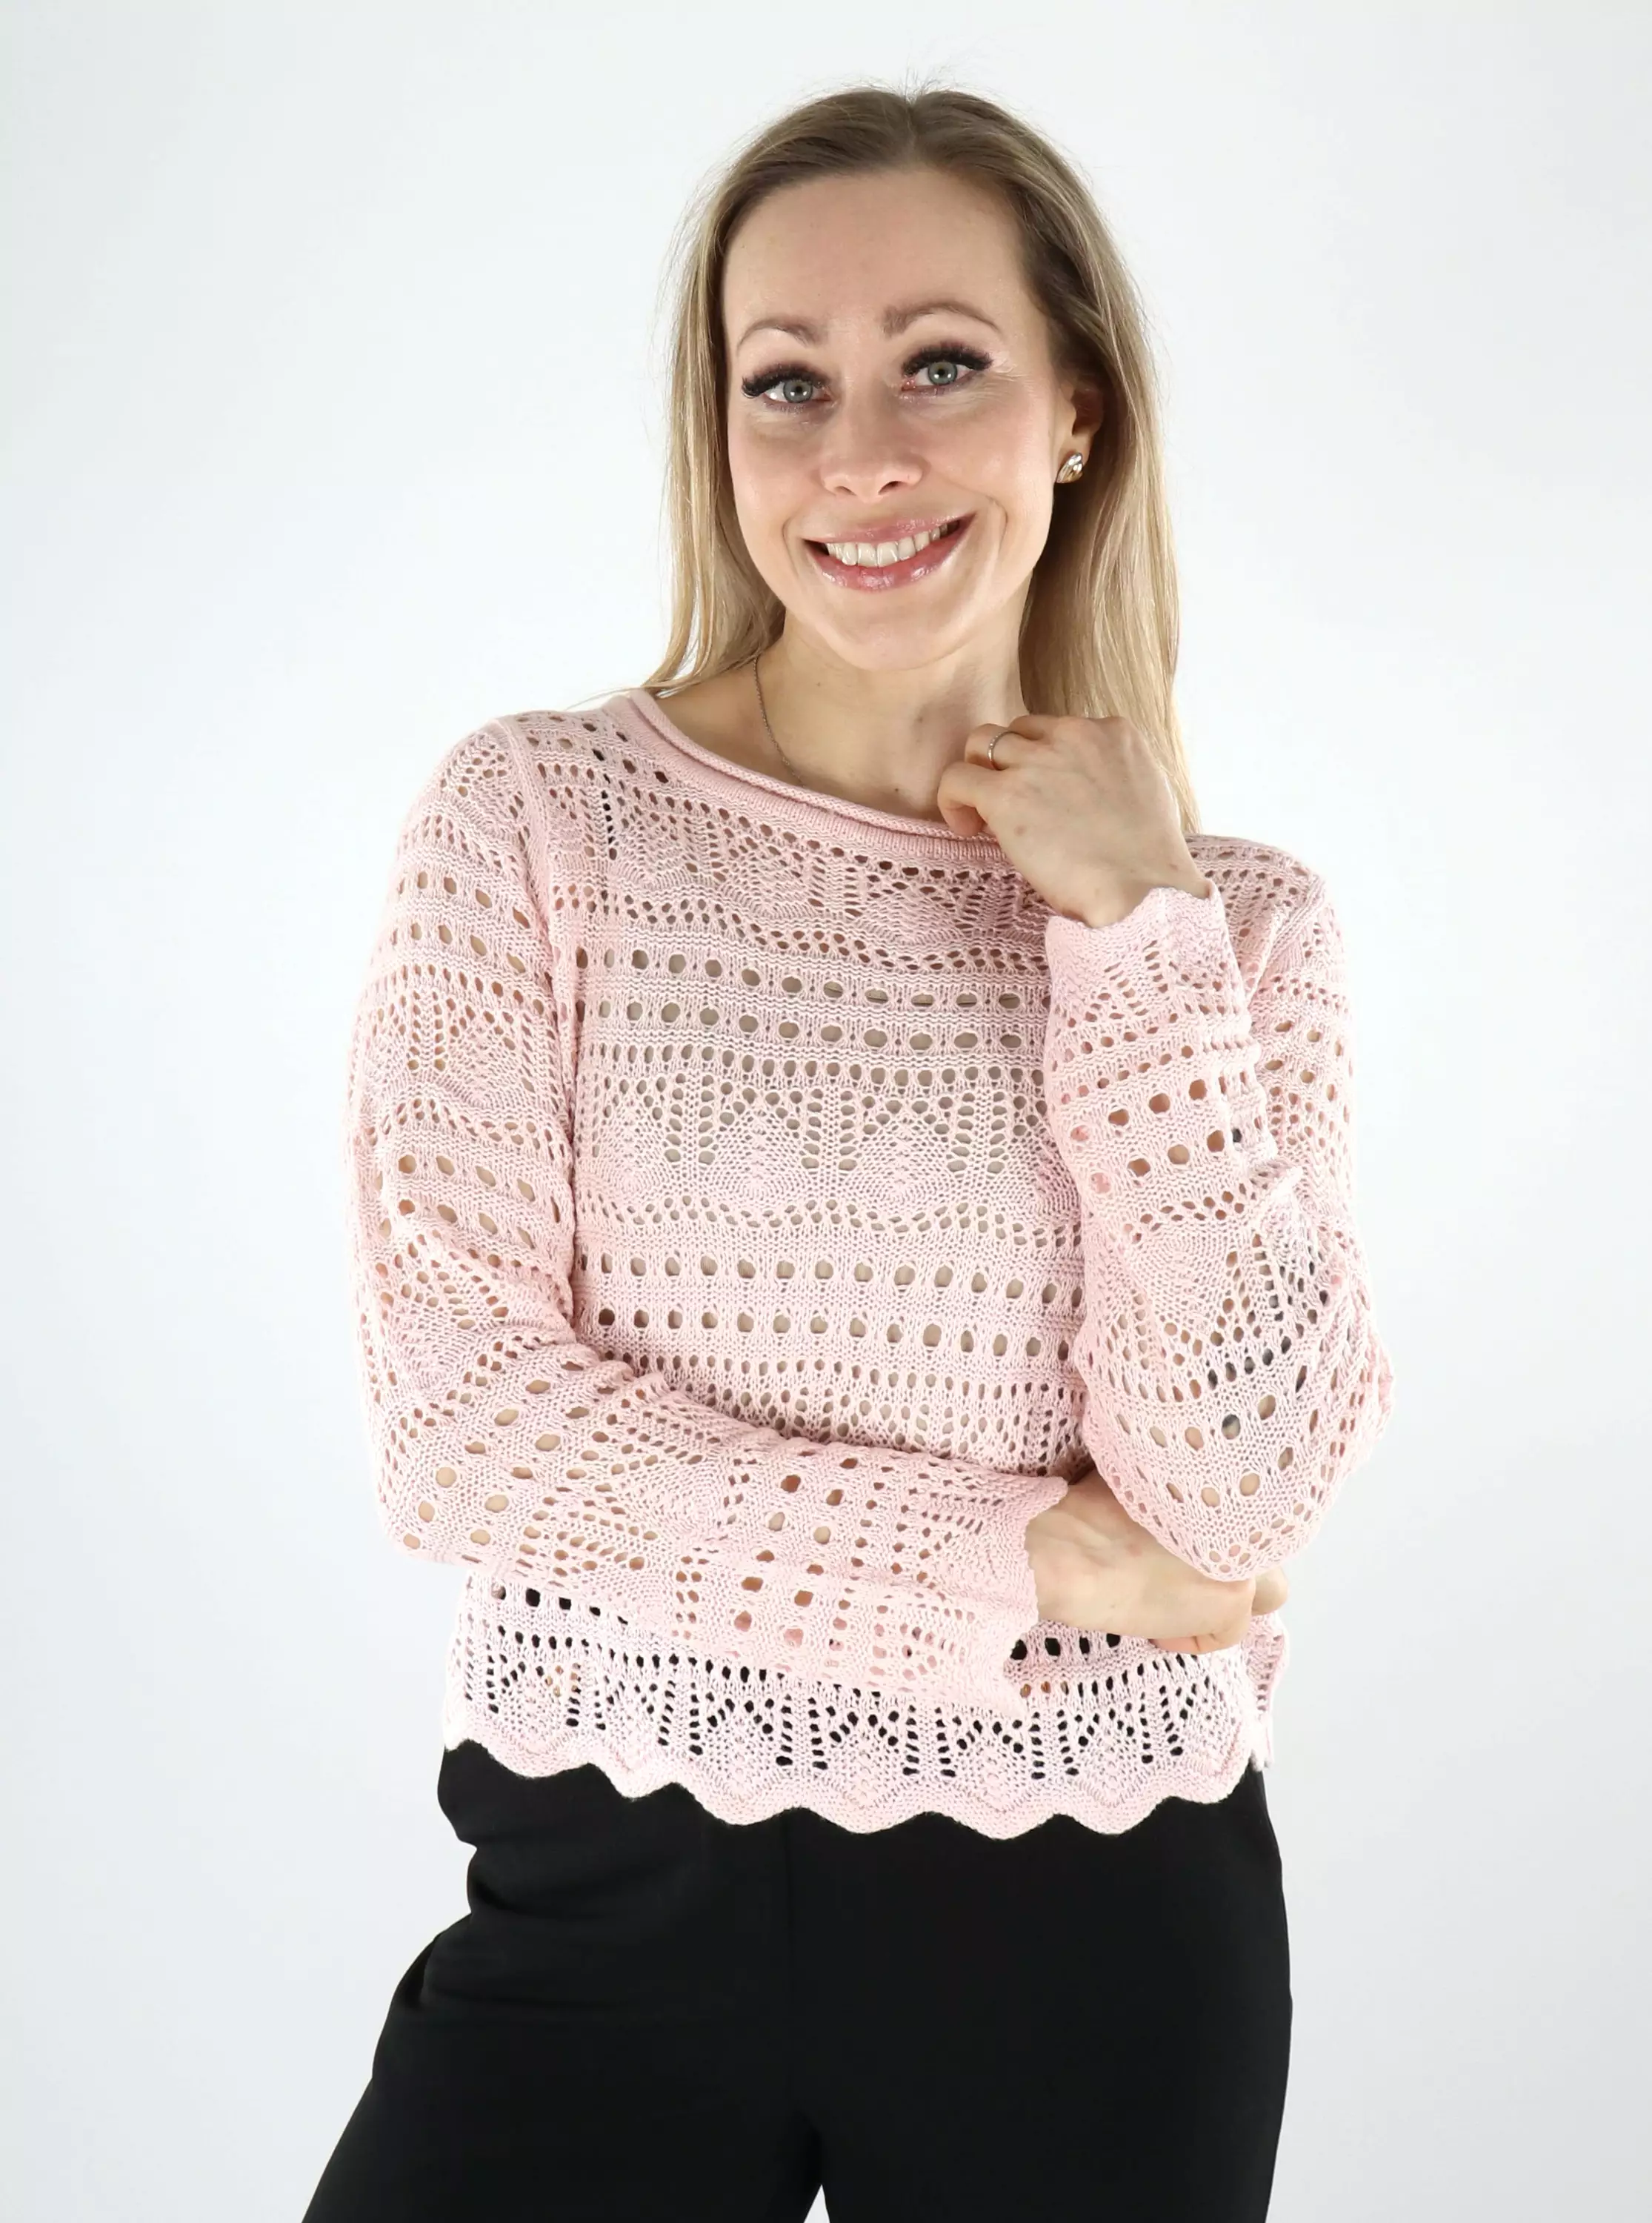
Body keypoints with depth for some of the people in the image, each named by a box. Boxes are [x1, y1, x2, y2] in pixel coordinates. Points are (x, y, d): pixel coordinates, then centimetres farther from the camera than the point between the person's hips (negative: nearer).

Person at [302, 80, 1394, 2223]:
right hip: (613, 1880, -1)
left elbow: (1241, 1500, -11)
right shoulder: (535, 817, -5)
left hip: (1092, 1910, 1)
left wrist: (1131, 932, -13)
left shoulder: (1237, 918, -1)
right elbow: (455, 1417, -11)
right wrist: (1023, 1562, -11)